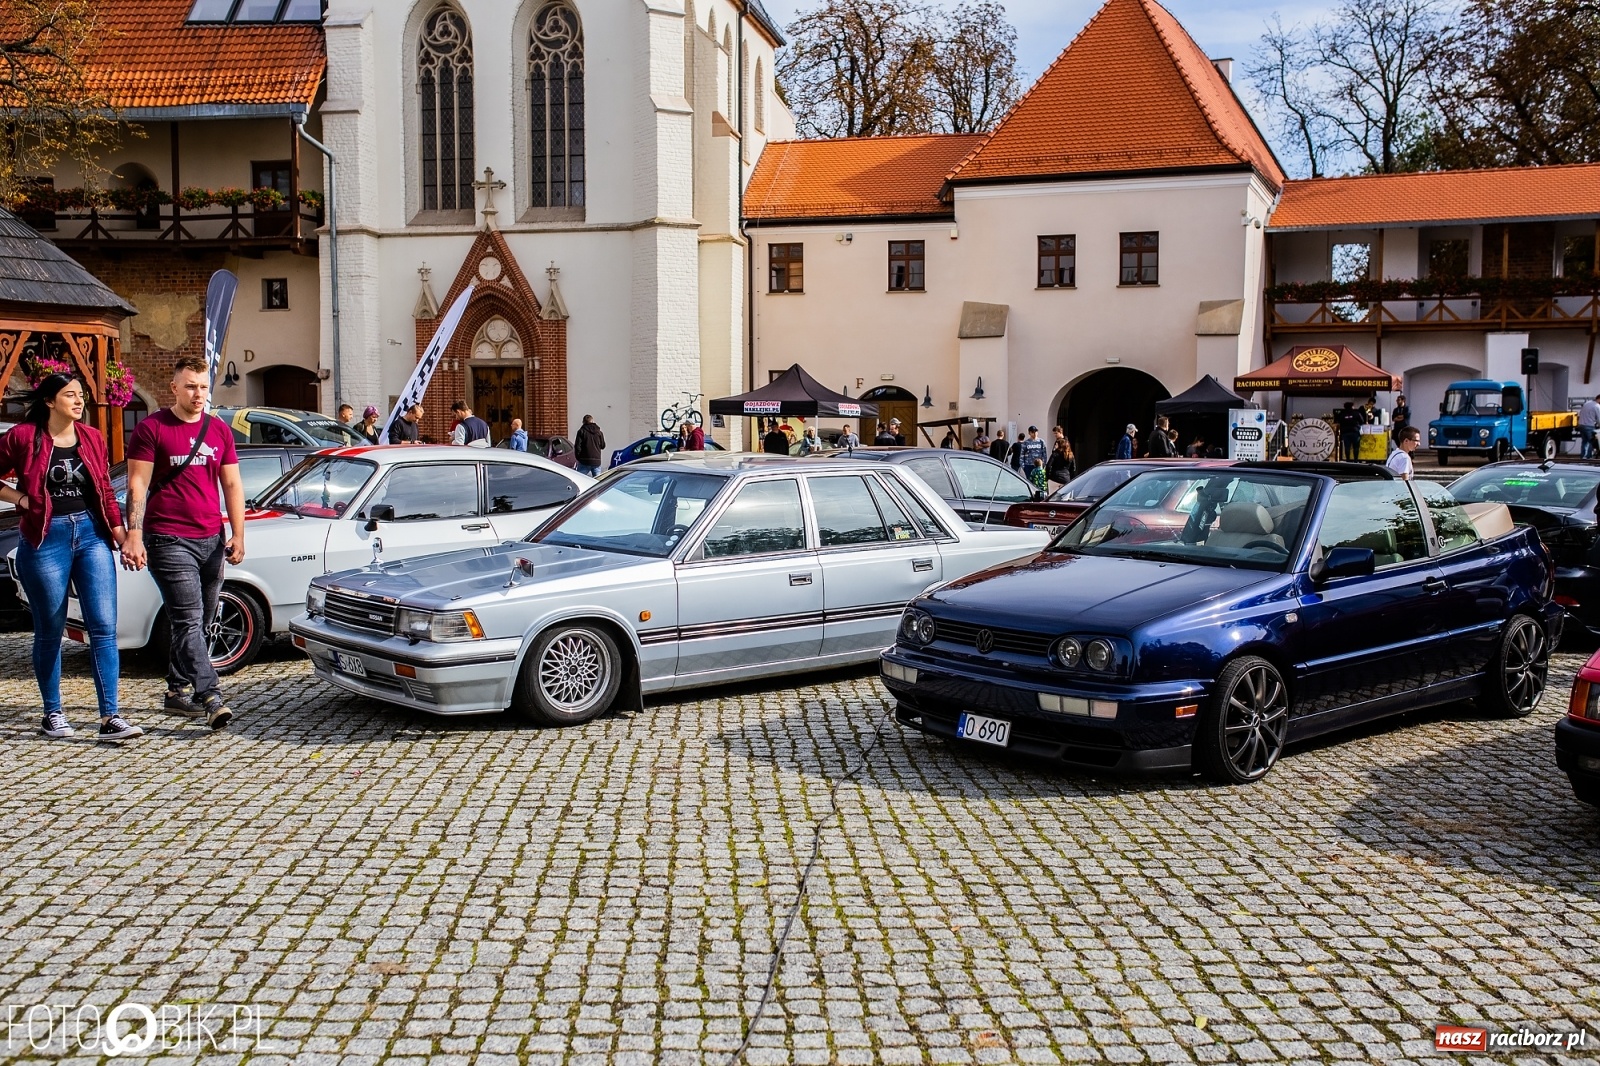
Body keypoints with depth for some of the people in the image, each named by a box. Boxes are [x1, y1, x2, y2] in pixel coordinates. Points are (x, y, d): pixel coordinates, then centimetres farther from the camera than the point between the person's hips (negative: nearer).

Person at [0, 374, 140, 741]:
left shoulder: (92, 438, 7)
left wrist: (122, 535, 4)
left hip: (91, 535, 3)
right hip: (45, 540, -3)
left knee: (104, 626, -5)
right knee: (50, 631, 7)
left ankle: (110, 718, -5)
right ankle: (52, 714, 23)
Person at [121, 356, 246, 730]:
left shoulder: (220, 431, 13)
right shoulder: (152, 429, -1)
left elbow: (232, 485, 14)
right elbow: (137, 486, -4)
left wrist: (238, 535, 6)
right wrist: (133, 536, -13)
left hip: (212, 540, 5)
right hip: (169, 540, -5)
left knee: (200, 624, 10)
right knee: (189, 621, -12)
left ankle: (179, 690, 23)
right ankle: (212, 698, -18)